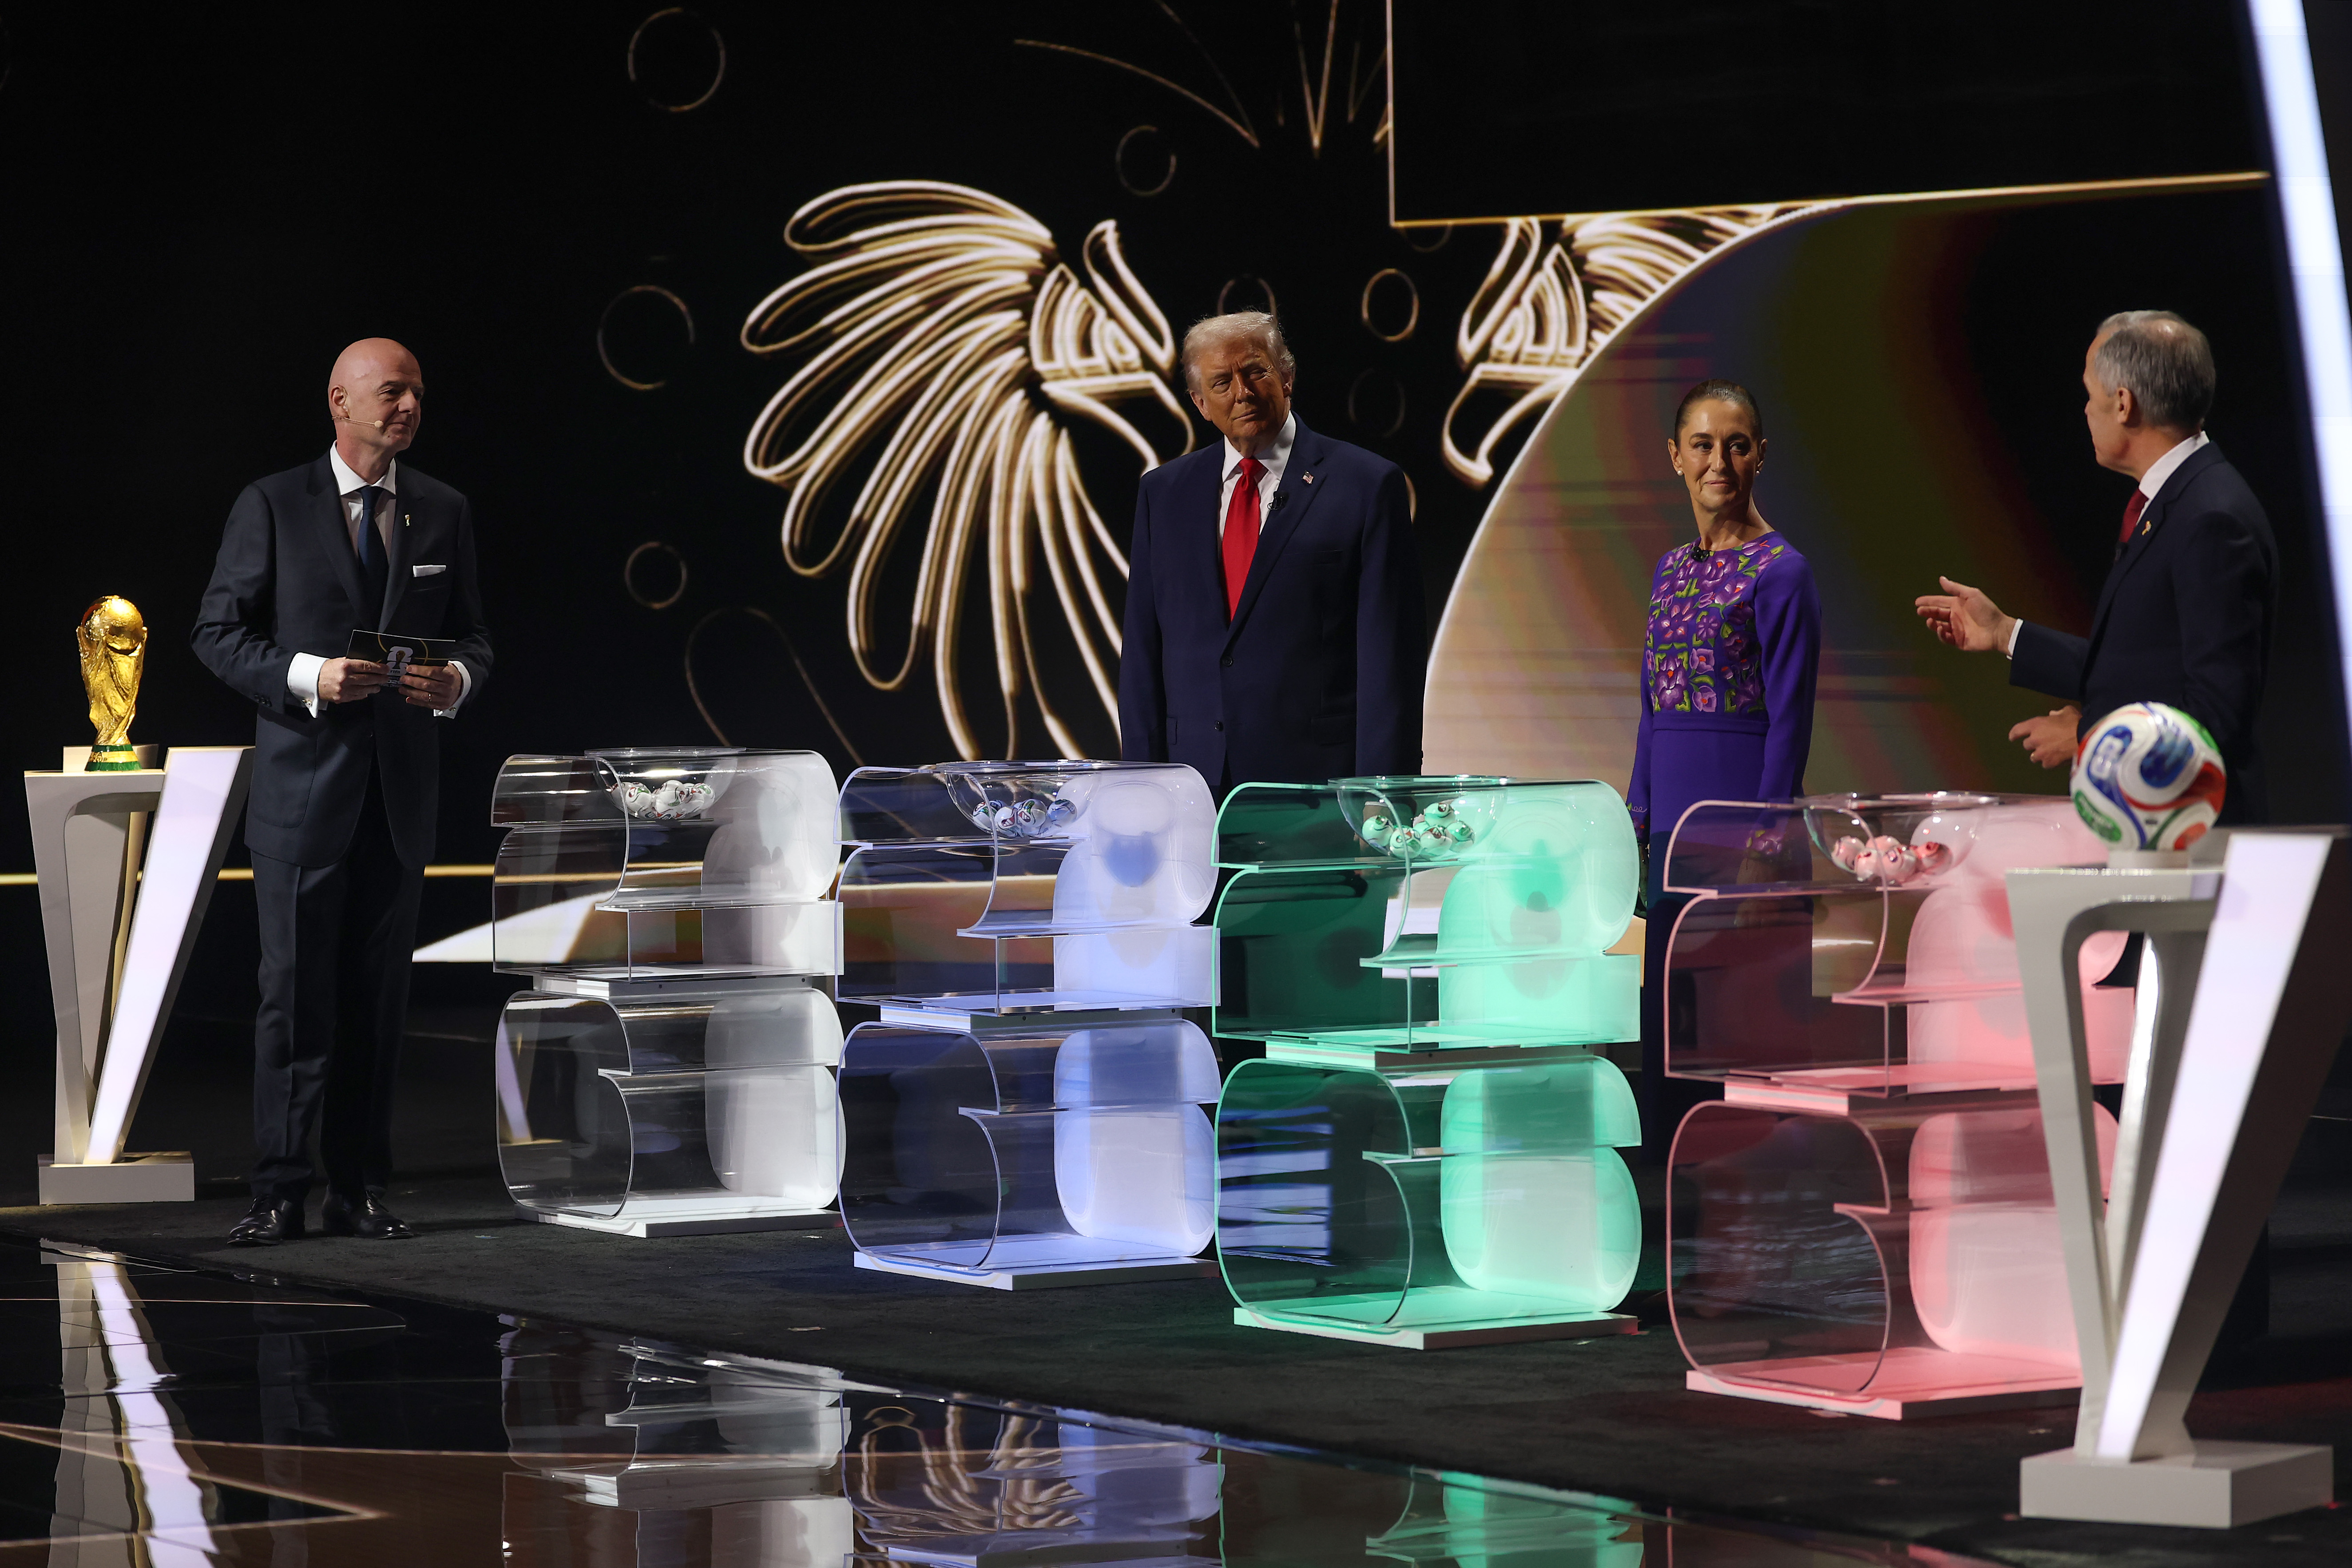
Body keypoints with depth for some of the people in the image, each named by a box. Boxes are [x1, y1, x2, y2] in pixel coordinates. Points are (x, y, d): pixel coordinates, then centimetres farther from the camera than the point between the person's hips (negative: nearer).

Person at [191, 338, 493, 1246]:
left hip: (403, 789, 4)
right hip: (303, 787, -3)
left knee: (379, 995, 6)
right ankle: (279, 1194, -1)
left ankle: (358, 1190, 12)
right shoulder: (272, 506, -1)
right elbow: (217, 634, -2)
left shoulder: (445, 514, 10)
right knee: (295, 992, -5)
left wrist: (458, 680, -9)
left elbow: (472, 638, 14)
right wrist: (307, 676, -17)